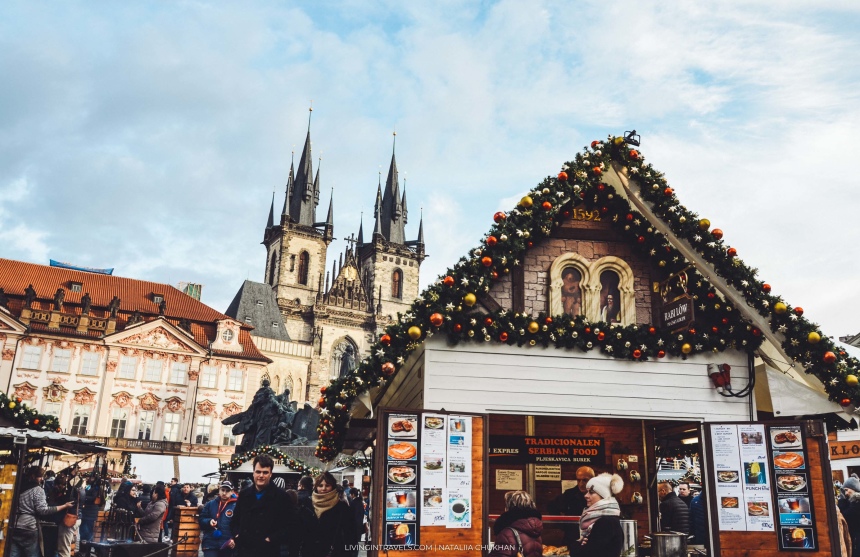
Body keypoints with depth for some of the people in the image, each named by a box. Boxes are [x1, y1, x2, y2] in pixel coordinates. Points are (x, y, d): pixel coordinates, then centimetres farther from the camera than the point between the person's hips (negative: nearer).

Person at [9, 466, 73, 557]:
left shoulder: (19, 487, 13)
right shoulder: (38, 490, -7)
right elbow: (43, 510, -14)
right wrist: (64, 506, -11)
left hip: (14, 527, 6)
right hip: (29, 528, -6)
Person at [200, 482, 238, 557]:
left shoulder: (236, 506, -2)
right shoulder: (210, 504, 7)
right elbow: (201, 520, 10)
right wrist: (209, 522, -12)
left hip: (228, 545, -1)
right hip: (210, 544, 1)